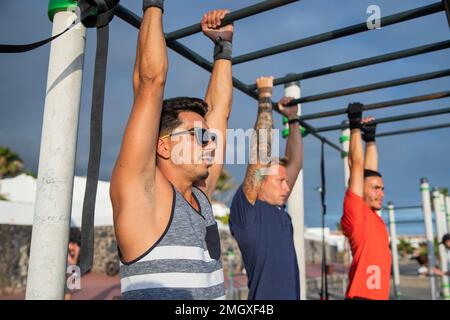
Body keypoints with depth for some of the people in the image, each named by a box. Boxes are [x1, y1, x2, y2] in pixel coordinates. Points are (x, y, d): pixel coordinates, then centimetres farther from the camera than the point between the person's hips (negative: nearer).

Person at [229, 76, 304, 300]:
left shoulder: (278, 210, 9)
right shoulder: (247, 207, -11)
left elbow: (295, 162, 15)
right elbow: (261, 153, -15)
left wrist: (293, 118, 16)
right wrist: (265, 97, -8)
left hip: (290, 294, 8)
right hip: (266, 295, -8)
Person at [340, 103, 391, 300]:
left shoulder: (373, 215, 13)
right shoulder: (355, 211, -7)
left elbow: (370, 170, 21)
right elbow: (356, 164, -7)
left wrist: (370, 138, 24)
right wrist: (355, 126, -1)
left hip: (380, 294, 8)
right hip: (362, 294, -8)